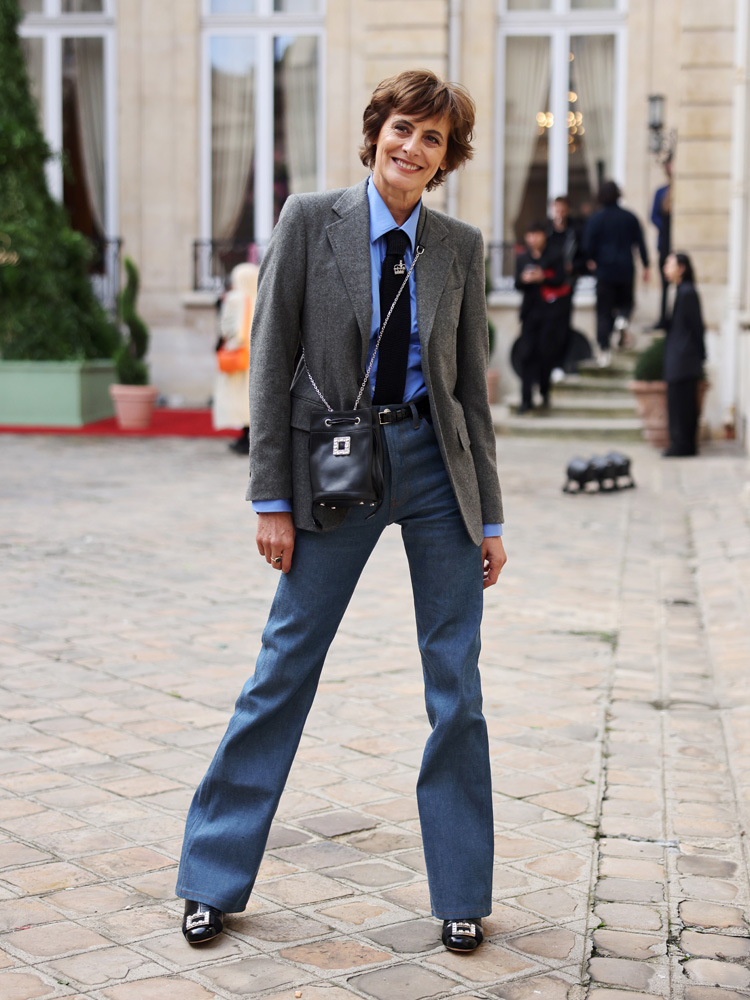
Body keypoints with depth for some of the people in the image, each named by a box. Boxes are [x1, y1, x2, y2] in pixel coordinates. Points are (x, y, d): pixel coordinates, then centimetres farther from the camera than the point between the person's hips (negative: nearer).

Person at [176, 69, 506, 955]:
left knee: (456, 686, 5)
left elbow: (472, 385, 9)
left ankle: (461, 897, 19)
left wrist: (489, 516, 6)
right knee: (284, 669, 3)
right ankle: (213, 881, 18)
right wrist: (271, 499, -8)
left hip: (436, 465, 3)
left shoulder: (459, 246, 6)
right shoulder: (309, 221, -1)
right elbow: (270, 364, -3)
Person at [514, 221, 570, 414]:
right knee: (526, 353, -6)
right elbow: (518, 285, 5)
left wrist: (543, 278, -24)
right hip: (531, 310, 3)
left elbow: (560, 279, -7)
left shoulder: (555, 254, 0)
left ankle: (544, 391, 17)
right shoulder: (522, 258, 10)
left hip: (552, 311, -3)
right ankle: (526, 399, -3)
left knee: (546, 351, -6)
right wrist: (524, 280, -18)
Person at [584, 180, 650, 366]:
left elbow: (588, 245, -6)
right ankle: (623, 318, -15)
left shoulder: (595, 219, -5)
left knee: (604, 311, 4)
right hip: (626, 269, 1)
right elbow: (640, 242, 2)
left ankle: (605, 349, -6)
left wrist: (591, 260, 14)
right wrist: (645, 266, 9)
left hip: (604, 269, -1)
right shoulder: (629, 217, 1)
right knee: (625, 301, 21)